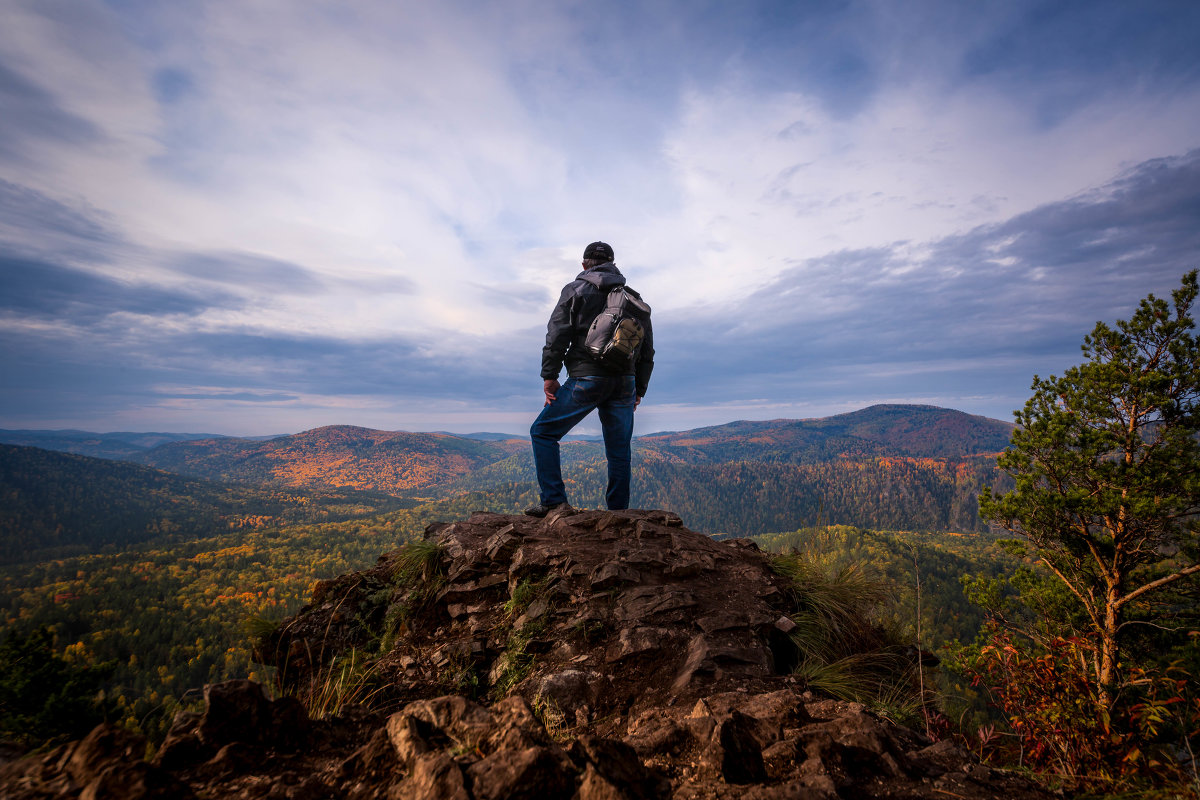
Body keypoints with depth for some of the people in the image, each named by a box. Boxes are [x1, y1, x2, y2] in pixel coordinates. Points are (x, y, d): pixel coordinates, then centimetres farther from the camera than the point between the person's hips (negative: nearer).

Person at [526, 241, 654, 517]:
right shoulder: (634, 298, 19)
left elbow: (557, 334, -5)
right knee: (619, 451, 10)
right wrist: (639, 388, 21)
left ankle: (553, 501, 0)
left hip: (587, 379, -4)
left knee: (543, 432, 7)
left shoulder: (575, 290, 6)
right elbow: (647, 349, 18)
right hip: (624, 383, 5)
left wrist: (549, 375, -3)